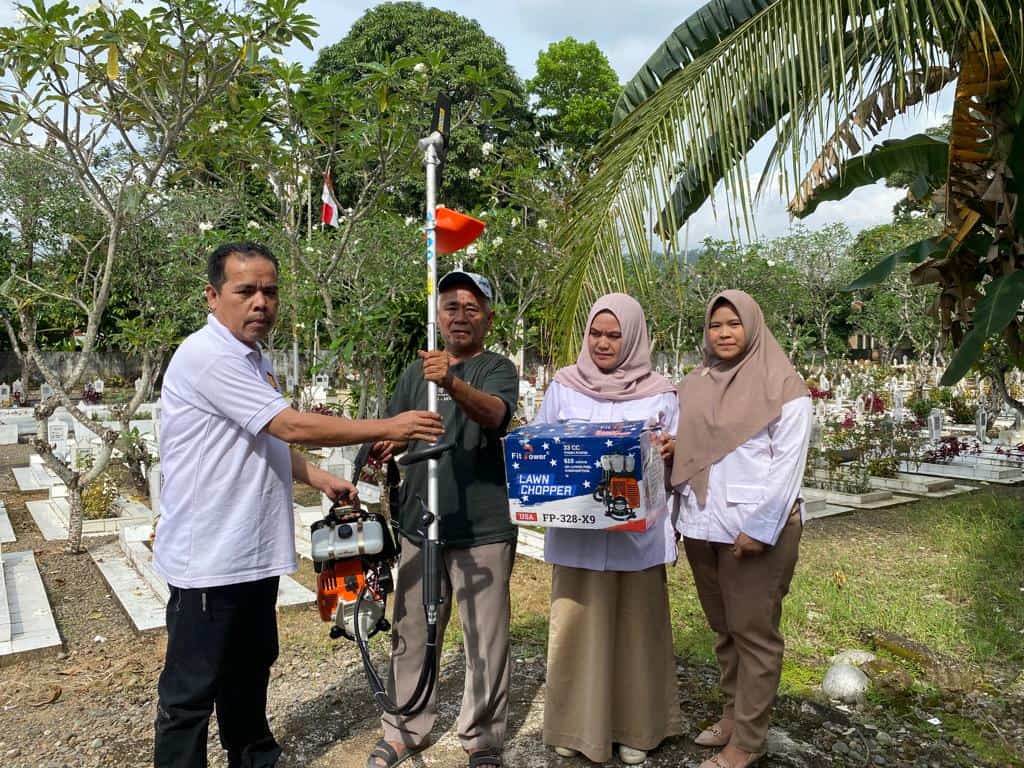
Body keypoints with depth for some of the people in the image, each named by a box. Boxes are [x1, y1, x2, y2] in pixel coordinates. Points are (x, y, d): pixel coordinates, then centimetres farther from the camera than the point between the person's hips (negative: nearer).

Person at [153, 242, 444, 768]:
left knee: (250, 668, 23)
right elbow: (292, 426, -24)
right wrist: (389, 427, -20)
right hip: (209, 559, -9)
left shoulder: (255, 360, 13)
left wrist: (321, 479, 9)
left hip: (255, 552, 10)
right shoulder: (207, 356, -18)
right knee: (192, 690, 5)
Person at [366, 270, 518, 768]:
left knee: (486, 642, 5)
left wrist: (452, 383, -43)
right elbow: (390, 434, 11)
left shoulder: (498, 369, -3)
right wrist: (384, 446, -13)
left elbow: (496, 415, -24)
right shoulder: (416, 371, 11)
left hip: (483, 530, -4)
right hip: (420, 525, 4)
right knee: (410, 635, 14)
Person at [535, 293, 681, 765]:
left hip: (637, 529, 0)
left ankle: (635, 727, 28)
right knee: (576, 623, 7)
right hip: (576, 529, 1)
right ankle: (575, 723, 27)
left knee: (635, 624, 9)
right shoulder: (564, 387, 4)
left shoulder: (660, 394, 2)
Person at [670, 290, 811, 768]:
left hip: (756, 527, -5)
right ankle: (733, 713, 30)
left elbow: (788, 462, -9)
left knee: (753, 630, 3)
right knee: (723, 626, 15)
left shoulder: (783, 386, -4)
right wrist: (675, 515, 7)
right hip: (701, 527, 6)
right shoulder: (692, 386, 12)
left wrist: (759, 528, -15)